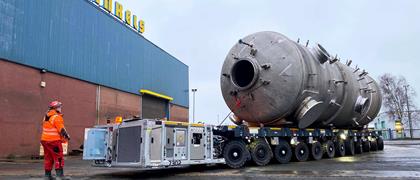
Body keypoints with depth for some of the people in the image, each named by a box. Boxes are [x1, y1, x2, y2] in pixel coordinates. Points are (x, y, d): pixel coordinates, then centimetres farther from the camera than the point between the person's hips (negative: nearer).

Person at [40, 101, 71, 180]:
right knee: (58, 158, -3)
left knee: (48, 158, 15)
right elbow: (61, 129, -17)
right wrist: (67, 135, -3)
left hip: (45, 140, 9)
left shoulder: (46, 116, 12)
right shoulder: (57, 117, -15)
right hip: (54, 140, -9)